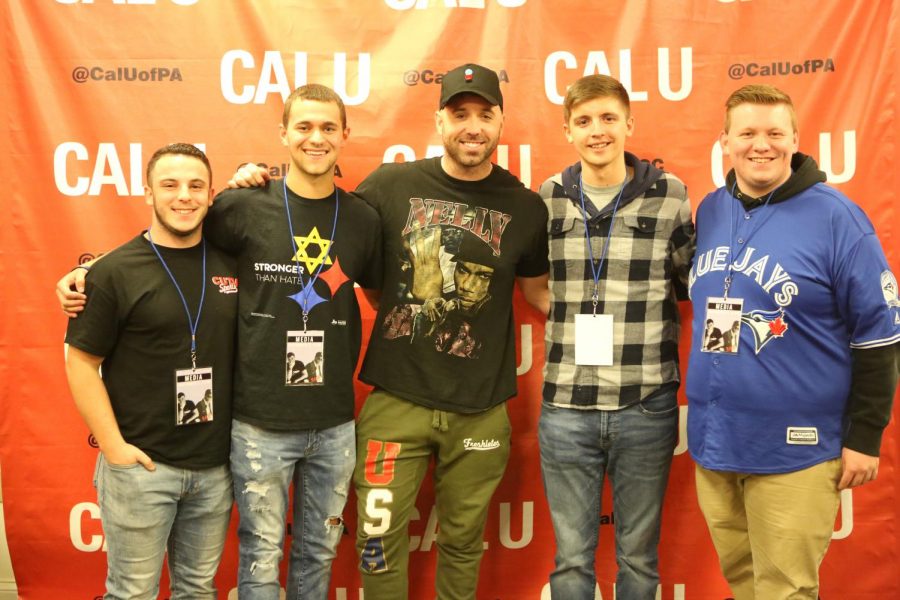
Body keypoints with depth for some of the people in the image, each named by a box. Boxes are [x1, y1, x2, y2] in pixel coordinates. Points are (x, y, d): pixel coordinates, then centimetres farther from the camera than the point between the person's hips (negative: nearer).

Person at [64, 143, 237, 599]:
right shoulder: (114, 271, -8)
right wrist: (113, 445, -11)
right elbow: (80, 362, -8)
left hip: (215, 466, 4)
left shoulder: (232, 264, 3)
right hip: (140, 464, -3)